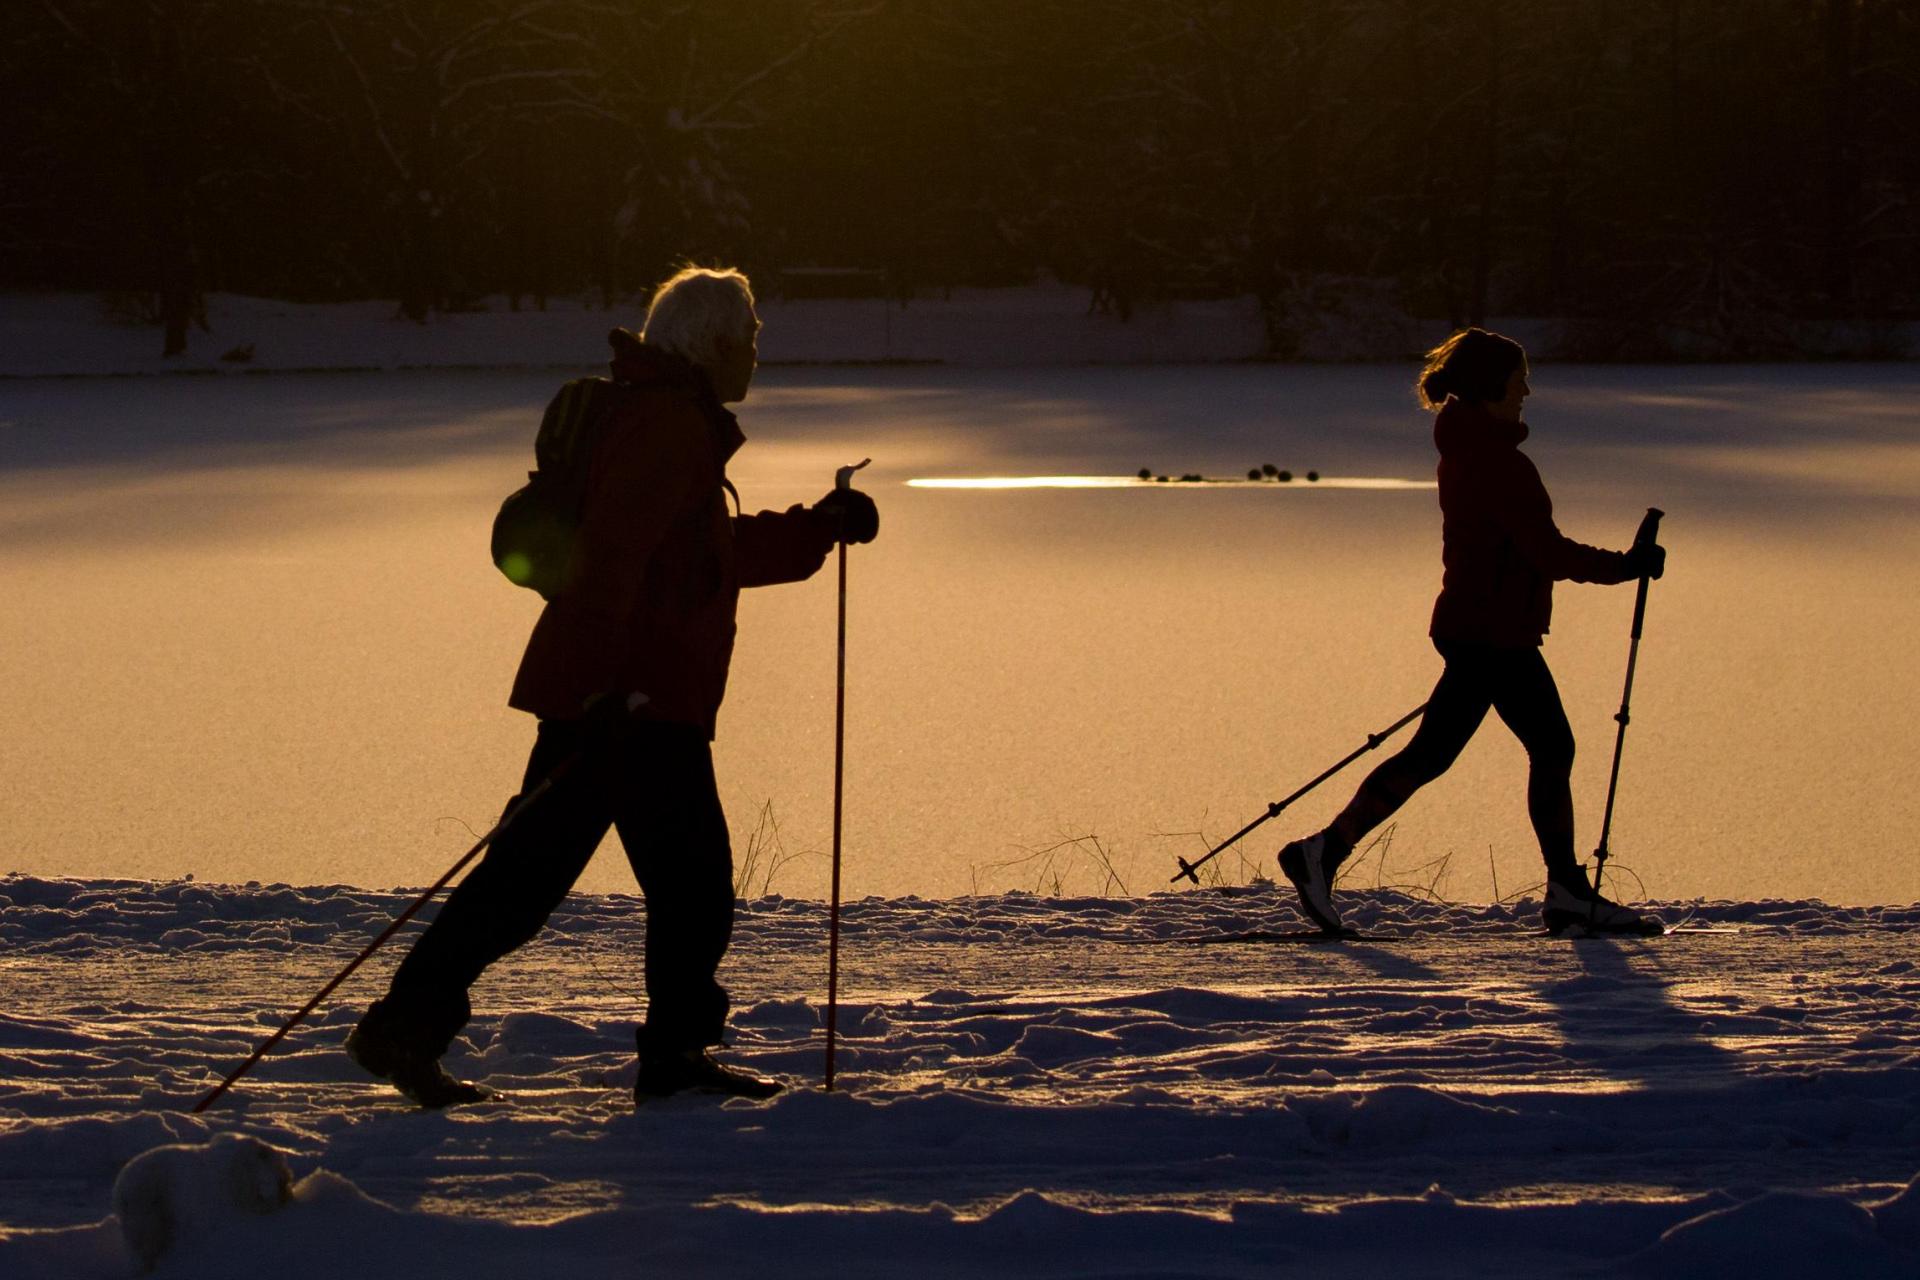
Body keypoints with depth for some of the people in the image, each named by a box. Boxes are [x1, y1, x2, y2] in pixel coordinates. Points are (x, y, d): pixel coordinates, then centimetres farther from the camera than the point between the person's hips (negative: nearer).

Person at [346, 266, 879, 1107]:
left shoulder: (672, 423, 24)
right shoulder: (670, 423, -10)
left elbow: (722, 554, 34)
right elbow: (615, 551, -22)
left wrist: (820, 528, 27)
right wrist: (606, 674, -30)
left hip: (593, 692, 10)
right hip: (639, 699, -10)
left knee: (529, 871, 8)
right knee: (693, 883, 1)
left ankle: (405, 1026, 4)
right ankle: (675, 1054, 10)